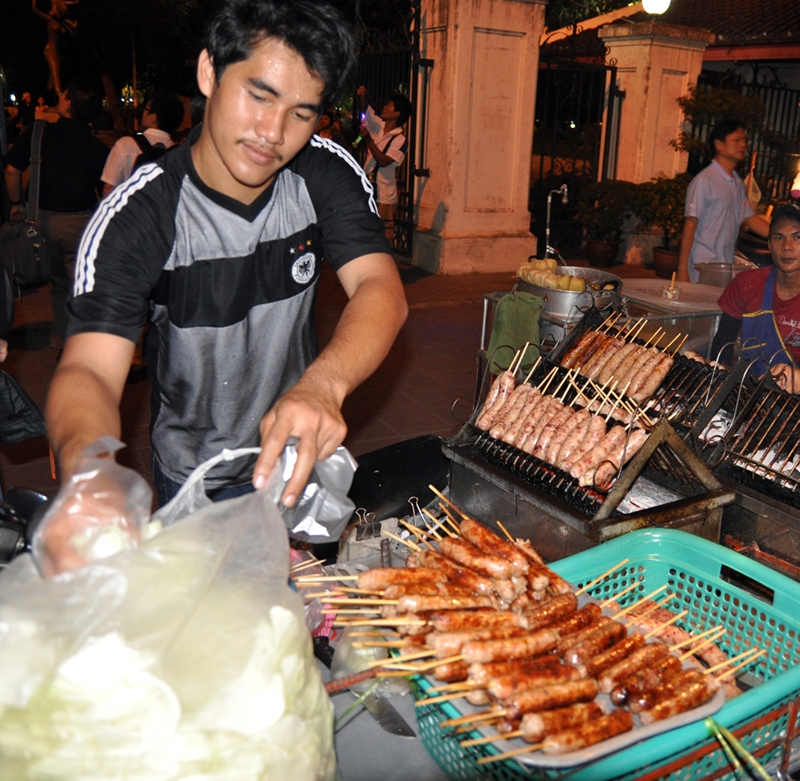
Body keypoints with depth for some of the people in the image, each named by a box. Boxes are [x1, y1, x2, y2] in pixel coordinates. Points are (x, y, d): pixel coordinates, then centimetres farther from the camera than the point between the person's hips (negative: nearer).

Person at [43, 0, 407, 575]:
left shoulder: (328, 175, -16)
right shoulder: (138, 216, -26)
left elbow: (382, 289, -28)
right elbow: (90, 366, -35)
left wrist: (323, 384, -50)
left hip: (302, 452, 3)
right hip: (198, 483, -3)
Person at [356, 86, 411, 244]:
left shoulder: (400, 140, -12)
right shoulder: (378, 126, 7)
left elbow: (383, 161, -21)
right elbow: (366, 109, 15)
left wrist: (367, 139, -20)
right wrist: (363, 95, -6)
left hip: (384, 196, -7)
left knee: (383, 238, -4)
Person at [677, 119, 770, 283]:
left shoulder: (738, 183, 13)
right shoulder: (704, 181, -11)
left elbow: (750, 219, 15)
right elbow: (690, 225, -13)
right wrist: (682, 270, -17)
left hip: (727, 267, 7)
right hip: (702, 269, -7)